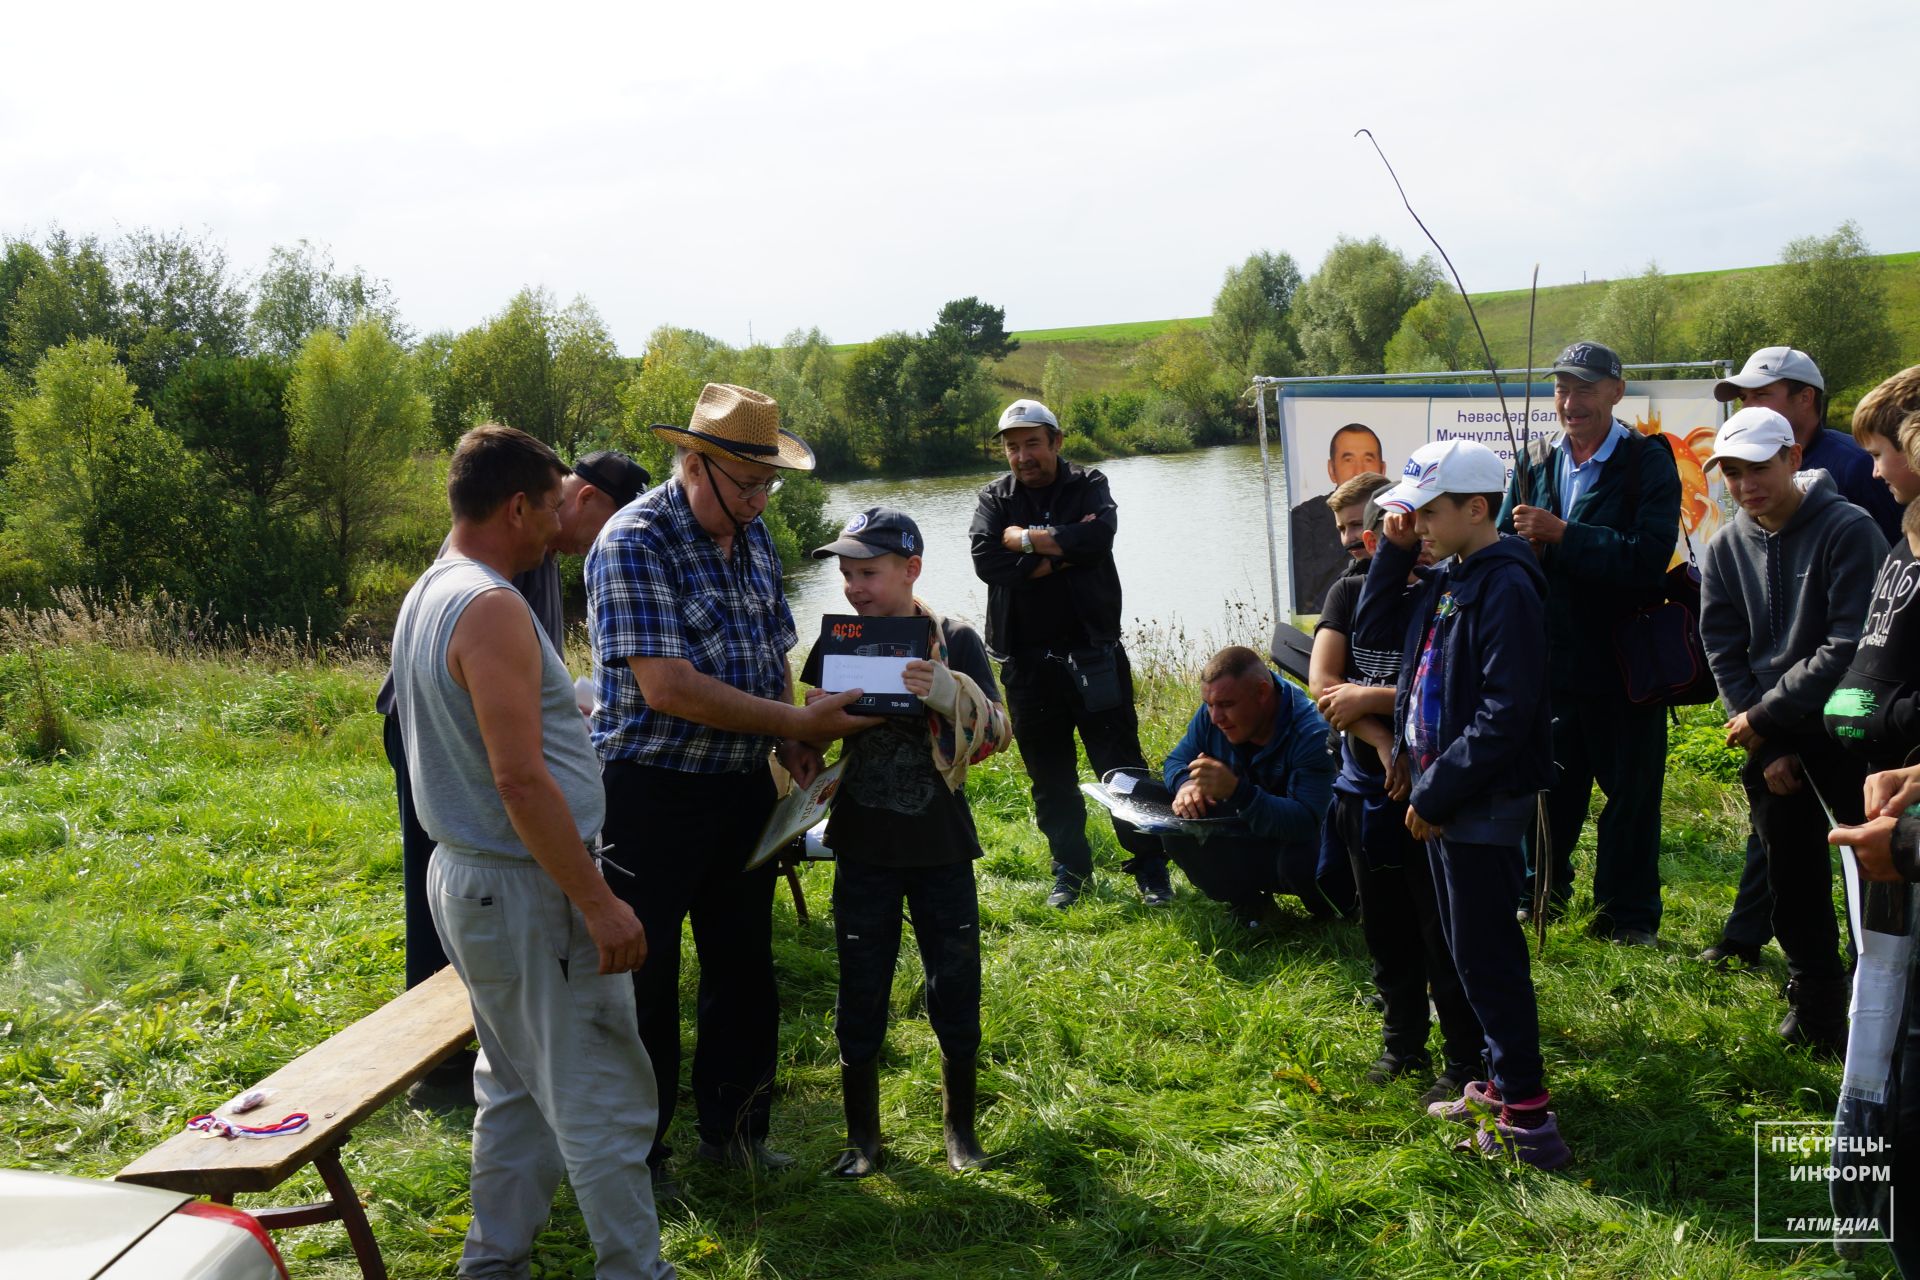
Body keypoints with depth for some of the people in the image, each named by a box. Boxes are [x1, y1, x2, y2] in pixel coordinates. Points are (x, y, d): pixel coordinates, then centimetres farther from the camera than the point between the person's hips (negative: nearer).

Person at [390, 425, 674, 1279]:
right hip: (525, 888, -10)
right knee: (604, 1101, 0)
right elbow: (520, 779, -26)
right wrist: (598, 904, -23)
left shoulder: (428, 595, 11)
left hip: (465, 878, 10)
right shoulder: (492, 609, -21)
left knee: (519, 1087, 20)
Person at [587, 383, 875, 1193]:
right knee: (645, 978, 4)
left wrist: (789, 738, -2)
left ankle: (733, 1128, 33)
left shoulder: (754, 537, 8)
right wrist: (798, 723, -22)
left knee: (744, 965, 16)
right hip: (652, 791, -7)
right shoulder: (635, 543, -17)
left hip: (742, 784, 8)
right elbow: (666, 686, -25)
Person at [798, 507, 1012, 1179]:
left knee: (955, 990, 8)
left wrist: (951, 694, -30)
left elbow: (997, 734, -11)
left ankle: (959, 1126, 27)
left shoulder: (955, 642, -4)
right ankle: (862, 1134, 24)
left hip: (940, 846, -1)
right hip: (863, 848, 1)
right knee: (860, 995, 8)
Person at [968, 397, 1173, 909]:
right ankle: (1070, 868, 24)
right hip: (1027, 661, 2)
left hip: (1093, 651, -2)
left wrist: (1025, 539, -13)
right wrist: (1063, 550, -13)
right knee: (1049, 775, 11)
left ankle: (1150, 867, 10)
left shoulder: (1088, 485, 2)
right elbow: (986, 561, -13)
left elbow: (1099, 536, -20)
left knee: (1121, 763, 0)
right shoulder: (995, 499, 6)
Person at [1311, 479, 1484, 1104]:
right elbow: (1322, 686, -5)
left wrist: (1366, 698, -16)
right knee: (1385, 930, 17)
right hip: (1367, 789, 5)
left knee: (1444, 932, 2)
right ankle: (1403, 1042, 34)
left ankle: (1465, 1061, 16)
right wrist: (1382, 743, -16)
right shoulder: (1350, 594, 3)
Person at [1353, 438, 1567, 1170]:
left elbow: (1506, 713, -24)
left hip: (1483, 802, -9)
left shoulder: (1506, 587, -18)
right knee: (1474, 949, 16)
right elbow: (1373, 633, 16)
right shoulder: (1444, 576, 9)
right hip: (1441, 792, 9)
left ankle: (1526, 1112, 5)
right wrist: (1395, 552, 5)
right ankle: (1503, 1081, 28)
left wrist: (1438, 792, -20)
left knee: (1484, 952, -3)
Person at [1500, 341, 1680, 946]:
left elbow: (1649, 556, -22)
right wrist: (1521, 542, -17)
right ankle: (1541, 899, 34)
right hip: (1549, 661, 4)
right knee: (1547, 785, 15)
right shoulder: (1537, 465, 7)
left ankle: (1627, 917, 22)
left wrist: (1561, 534, -25)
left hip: (1624, 662, -4)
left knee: (1631, 794, 7)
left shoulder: (1648, 462, -9)